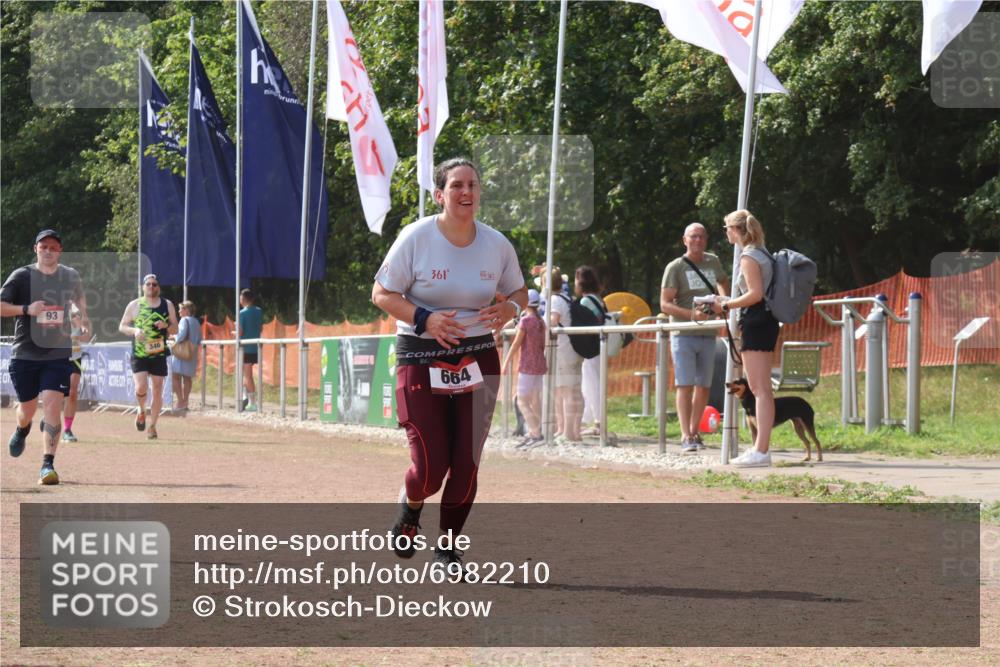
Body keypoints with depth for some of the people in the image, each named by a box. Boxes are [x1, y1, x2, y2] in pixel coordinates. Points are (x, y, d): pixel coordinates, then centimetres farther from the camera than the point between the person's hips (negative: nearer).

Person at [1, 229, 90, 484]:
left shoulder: (71, 276, 6)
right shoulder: (22, 276, -4)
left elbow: (79, 296, 29)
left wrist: (83, 316, 11)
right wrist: (26, 309, -22)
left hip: (58, 355, 1)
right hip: (25, 355, -1)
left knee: (52, 406, -15)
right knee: (28, 409, 11)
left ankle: (48, 464, -12)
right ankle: (22, 429, 49)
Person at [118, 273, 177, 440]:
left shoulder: (167, 305, 7)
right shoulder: (134, 305, 3)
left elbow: (175, 329, 11)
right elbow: (122, 326, 7)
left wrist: (166, 326, -12)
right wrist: (134, 330, -14)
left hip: (159, 354, 2)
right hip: (139, 354, -2)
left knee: (157, 391, 2)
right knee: (141, 387, -16)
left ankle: (152, 426, 15)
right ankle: (141, 411, 16)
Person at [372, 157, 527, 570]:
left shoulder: (496, 244, 1)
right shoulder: (417, 238, -10)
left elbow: (518, 290, 16)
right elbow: (381, 294, -5)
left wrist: (509, 308, -8)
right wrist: (425, 319, -20)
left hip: (478, 361, 3)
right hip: (421, 361, -3)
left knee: (466, 463, -1)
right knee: (431, 465, -8)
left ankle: (447, 545, 19)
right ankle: (409, 510, 28)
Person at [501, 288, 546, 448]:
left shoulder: (525, 320, -13)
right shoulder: (541, 322, 10)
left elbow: (516, 343, -12)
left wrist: (505, 363, -6)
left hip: (527, 366, -8)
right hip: (539, 365, 8)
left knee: (523, 401, -8)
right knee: (535, 401, 11)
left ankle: (536, 434, -15)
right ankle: (532, 434, 13)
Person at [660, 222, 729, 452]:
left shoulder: (713, 262, 11)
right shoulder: (675, 268, -4)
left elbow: (722, 286, 28)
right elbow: (665, 305, -9)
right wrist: (692, 314, -23)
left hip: (708, 335, 5)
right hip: (683, 336, -5)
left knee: (704, 386, 8)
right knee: (685, 384, -10)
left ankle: (695, 432, 19)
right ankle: (686, 436, -13)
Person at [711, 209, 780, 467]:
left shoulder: (748, 257, -12)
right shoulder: (762, 253, 17)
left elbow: (755, 294, -20)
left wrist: (726, 305, -11)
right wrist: (729, 303, 18)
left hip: (755, 324, -10)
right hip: (766, 322, 10)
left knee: (760, 390, -12)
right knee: (762, 389, 11)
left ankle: (761, 451, -15)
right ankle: (761, 447, 14)